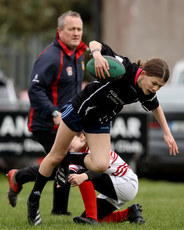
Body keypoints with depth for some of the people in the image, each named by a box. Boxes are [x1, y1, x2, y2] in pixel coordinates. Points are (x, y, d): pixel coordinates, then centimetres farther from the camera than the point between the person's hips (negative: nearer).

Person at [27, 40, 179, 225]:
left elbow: (155, 107, 10)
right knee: (56, 157, 6)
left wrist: (167, 132, 10)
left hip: (100, 122, 4)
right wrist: (97, 54, -50)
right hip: (79, 109, -4)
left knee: (101, 165, -15)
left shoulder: (146, 94, -15)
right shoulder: (123, 68, -31)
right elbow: (94, 43, -28)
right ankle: (34, 199, 24)